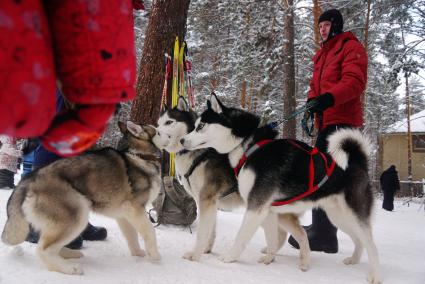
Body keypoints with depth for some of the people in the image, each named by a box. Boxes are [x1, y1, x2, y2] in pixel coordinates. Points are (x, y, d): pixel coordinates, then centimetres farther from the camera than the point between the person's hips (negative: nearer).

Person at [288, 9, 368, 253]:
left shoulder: (351, 47, 0)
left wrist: (329, 98, -29)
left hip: (343, 120, -9)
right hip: (327, 121, 9)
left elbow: (355, 81, -14)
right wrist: (312, 100, 3)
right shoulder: (323, 54, 28)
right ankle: (323, 232, 15)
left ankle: (323, 233, -18)